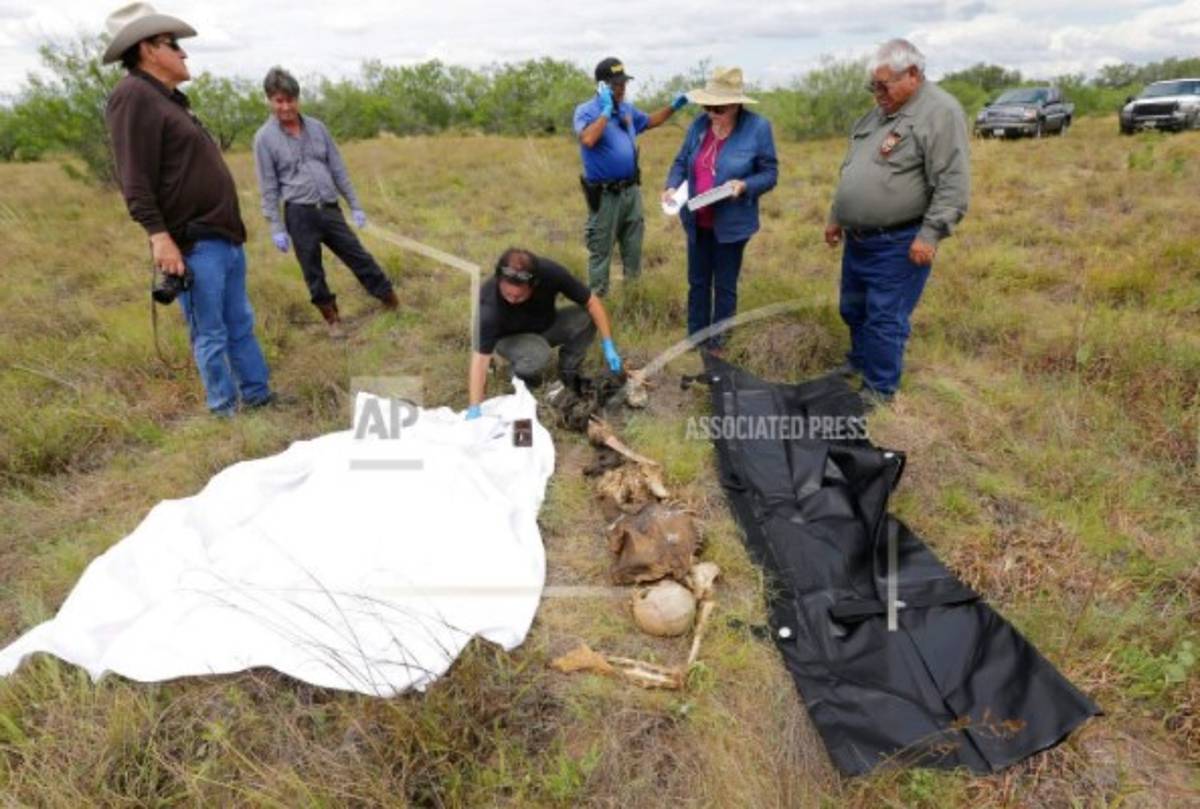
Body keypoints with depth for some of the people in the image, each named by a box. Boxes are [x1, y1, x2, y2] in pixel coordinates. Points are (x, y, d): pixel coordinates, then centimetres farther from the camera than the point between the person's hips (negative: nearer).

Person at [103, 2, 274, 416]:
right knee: (210, 336, -2)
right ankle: (226, 412, 7)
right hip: (193, 243, -10)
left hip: (223, 236, 10)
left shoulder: (168, 98, 21)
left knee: (240, 327, 15)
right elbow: (135, 179, -16)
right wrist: (159, 235, -23)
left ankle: (258, 396, 26)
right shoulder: (133, 96, -8)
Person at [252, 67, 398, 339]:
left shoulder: (317, 127, 7)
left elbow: (338, 169, 11)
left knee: (360, 257, 7)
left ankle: (393, 304, 17)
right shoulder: (264, 137, -4)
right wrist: (276, 228, -7)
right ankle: (332, 318, 20)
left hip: (330, 209, 3)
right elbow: (268, 187, -4)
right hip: (300, 214, -3)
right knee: (313, 273, 6)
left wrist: (355, 206, 8)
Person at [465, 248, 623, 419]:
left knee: (586, 318, -25)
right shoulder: (490, 303, -37)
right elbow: (480, 357, -38)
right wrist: (474, 409, -44)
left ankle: (567, 375, -4)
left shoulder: (550, 272, -31)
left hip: (546, 325, 3)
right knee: (536, 356, -37)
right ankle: (523, 381, -2)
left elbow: (591, 302, -19)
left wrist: (608, 346, -23)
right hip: (511, 337, -3)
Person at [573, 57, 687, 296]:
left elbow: (648, 121, 30)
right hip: (605, 194, -7)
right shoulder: (586, 110, -11)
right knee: (601, 252, 2)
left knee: (634, 246, 17)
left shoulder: (627, 108, 11)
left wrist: (673, 107, 19)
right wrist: (607, 111, -24)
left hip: (631, 190, 7)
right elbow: (588, 140, -31)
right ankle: (598, 298, 12)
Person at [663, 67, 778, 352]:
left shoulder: (758, 127, -13)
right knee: (697, 282, 15)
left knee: (725, 286, 9)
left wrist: (744, 185, -27)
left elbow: (770, 173, -8)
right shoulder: (699, 124, -2)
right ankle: (695, 339, 30)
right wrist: (672, 186, -12)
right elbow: (681, 162, 7)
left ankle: (717, 345, 22)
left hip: (731, 223, -4)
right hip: (697, 221, 4)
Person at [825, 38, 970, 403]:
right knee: (853, 310, 20)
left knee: (885, 319, -1)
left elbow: (953, 185, -19)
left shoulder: (940, 113, -13)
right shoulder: (878, 114, 13)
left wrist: (930, 234, -23)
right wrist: (836, 217, 22)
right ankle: (858, 363, 42)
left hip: (898, 244, -8)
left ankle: (879, 391, 13)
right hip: (857, 238, 8)